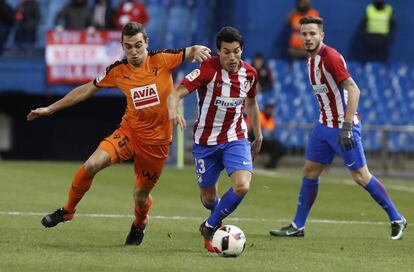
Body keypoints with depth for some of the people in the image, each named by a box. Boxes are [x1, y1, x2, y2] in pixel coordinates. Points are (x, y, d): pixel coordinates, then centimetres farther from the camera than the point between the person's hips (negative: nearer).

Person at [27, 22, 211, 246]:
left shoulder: (162, 60, -10)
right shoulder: (118, 71, -3)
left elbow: (192, 52, -7)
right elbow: (87, 90, 8)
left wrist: (198, 50, -34)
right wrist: (50, 109, 12)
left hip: (157, 141, -1)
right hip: (130, 132, 2)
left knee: (141, 196, 6)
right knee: (92, 164, -22)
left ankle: (139, 225, 44)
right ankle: (67, 210, 1)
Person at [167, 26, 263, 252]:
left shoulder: (249, 73, -5)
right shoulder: (208, 69, -20)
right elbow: (176, 93, -26)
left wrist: (258, 136, 22)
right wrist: (173, 111, -48)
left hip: (235, 139, 2)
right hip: (206, 141, -2)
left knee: (242, 186, -22)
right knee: (208, 197, 9)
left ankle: (210, 227, 0)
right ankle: (215, 223, 45)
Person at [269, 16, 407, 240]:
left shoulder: (330, 57, -18)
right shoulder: (311, 59, 9)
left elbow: (353, 90, -24)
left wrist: (346, 127, -28)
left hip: (343, 127, -9)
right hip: (324, 125, 9)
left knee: (361, 176, -4)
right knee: (309, 172, 8)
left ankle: (396, 220, 8)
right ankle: (297, 227, 13)